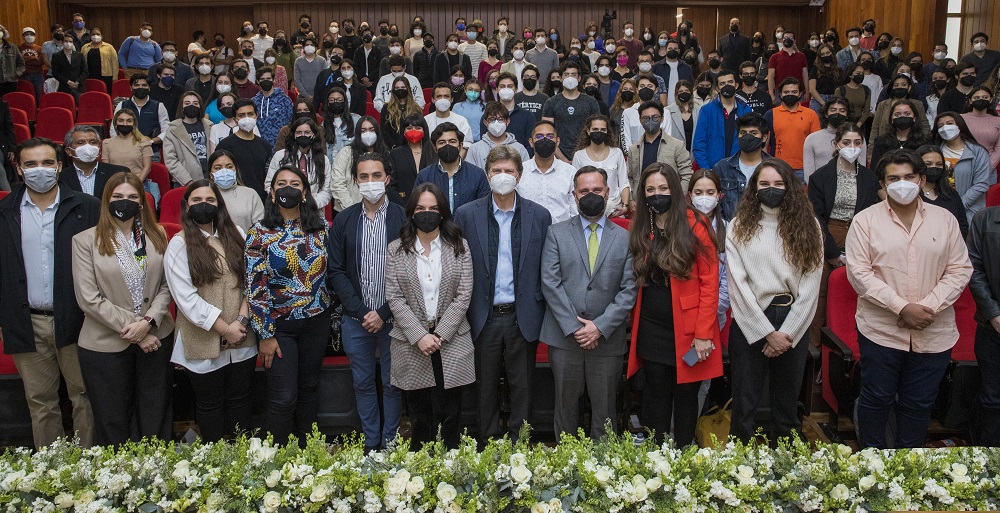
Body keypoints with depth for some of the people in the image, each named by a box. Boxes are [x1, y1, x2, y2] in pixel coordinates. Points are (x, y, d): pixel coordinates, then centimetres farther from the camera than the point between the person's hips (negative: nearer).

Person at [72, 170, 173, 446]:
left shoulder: (157, 235, 6)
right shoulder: (85, 241, -3)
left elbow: (167, 285, 3)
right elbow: (89, 299, -9)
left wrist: (148, 321, -13)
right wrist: (130, 329, -12)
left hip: (155, 337, 2)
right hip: (106, 343, -2)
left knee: (155, 417, 11)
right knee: (113, 421, 11)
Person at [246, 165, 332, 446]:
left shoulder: (321, 228, 1)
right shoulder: (260, 233, -7)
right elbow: (255, 287, -9)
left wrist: (330, 315, 7)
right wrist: (265, 334, -10)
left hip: (316, 322, 3)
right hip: (278, 326, -3)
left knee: (309, 389, 14)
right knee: (283, 398, -2)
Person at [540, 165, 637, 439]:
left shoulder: (625, 238, 7)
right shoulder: (556, 233, 5)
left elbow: (629, 290, 0)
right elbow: (550, 283, -3)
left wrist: (600, 326, -11)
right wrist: (573, 327, -11)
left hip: (607, 340, 0)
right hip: (564, 338, 0)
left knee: (605, 410, 7)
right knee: (566, 406, 9)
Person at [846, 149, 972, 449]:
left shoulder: (945, 220, 7)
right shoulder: (866, 221, -2)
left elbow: (960, 270, 3)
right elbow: (859, 273, -9)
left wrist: (929, 306, -12)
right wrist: (902, 308, -17)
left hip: (934, 332, 2)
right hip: (881, 331, -2)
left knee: (919, 403, 12)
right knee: (876, 399, 7)